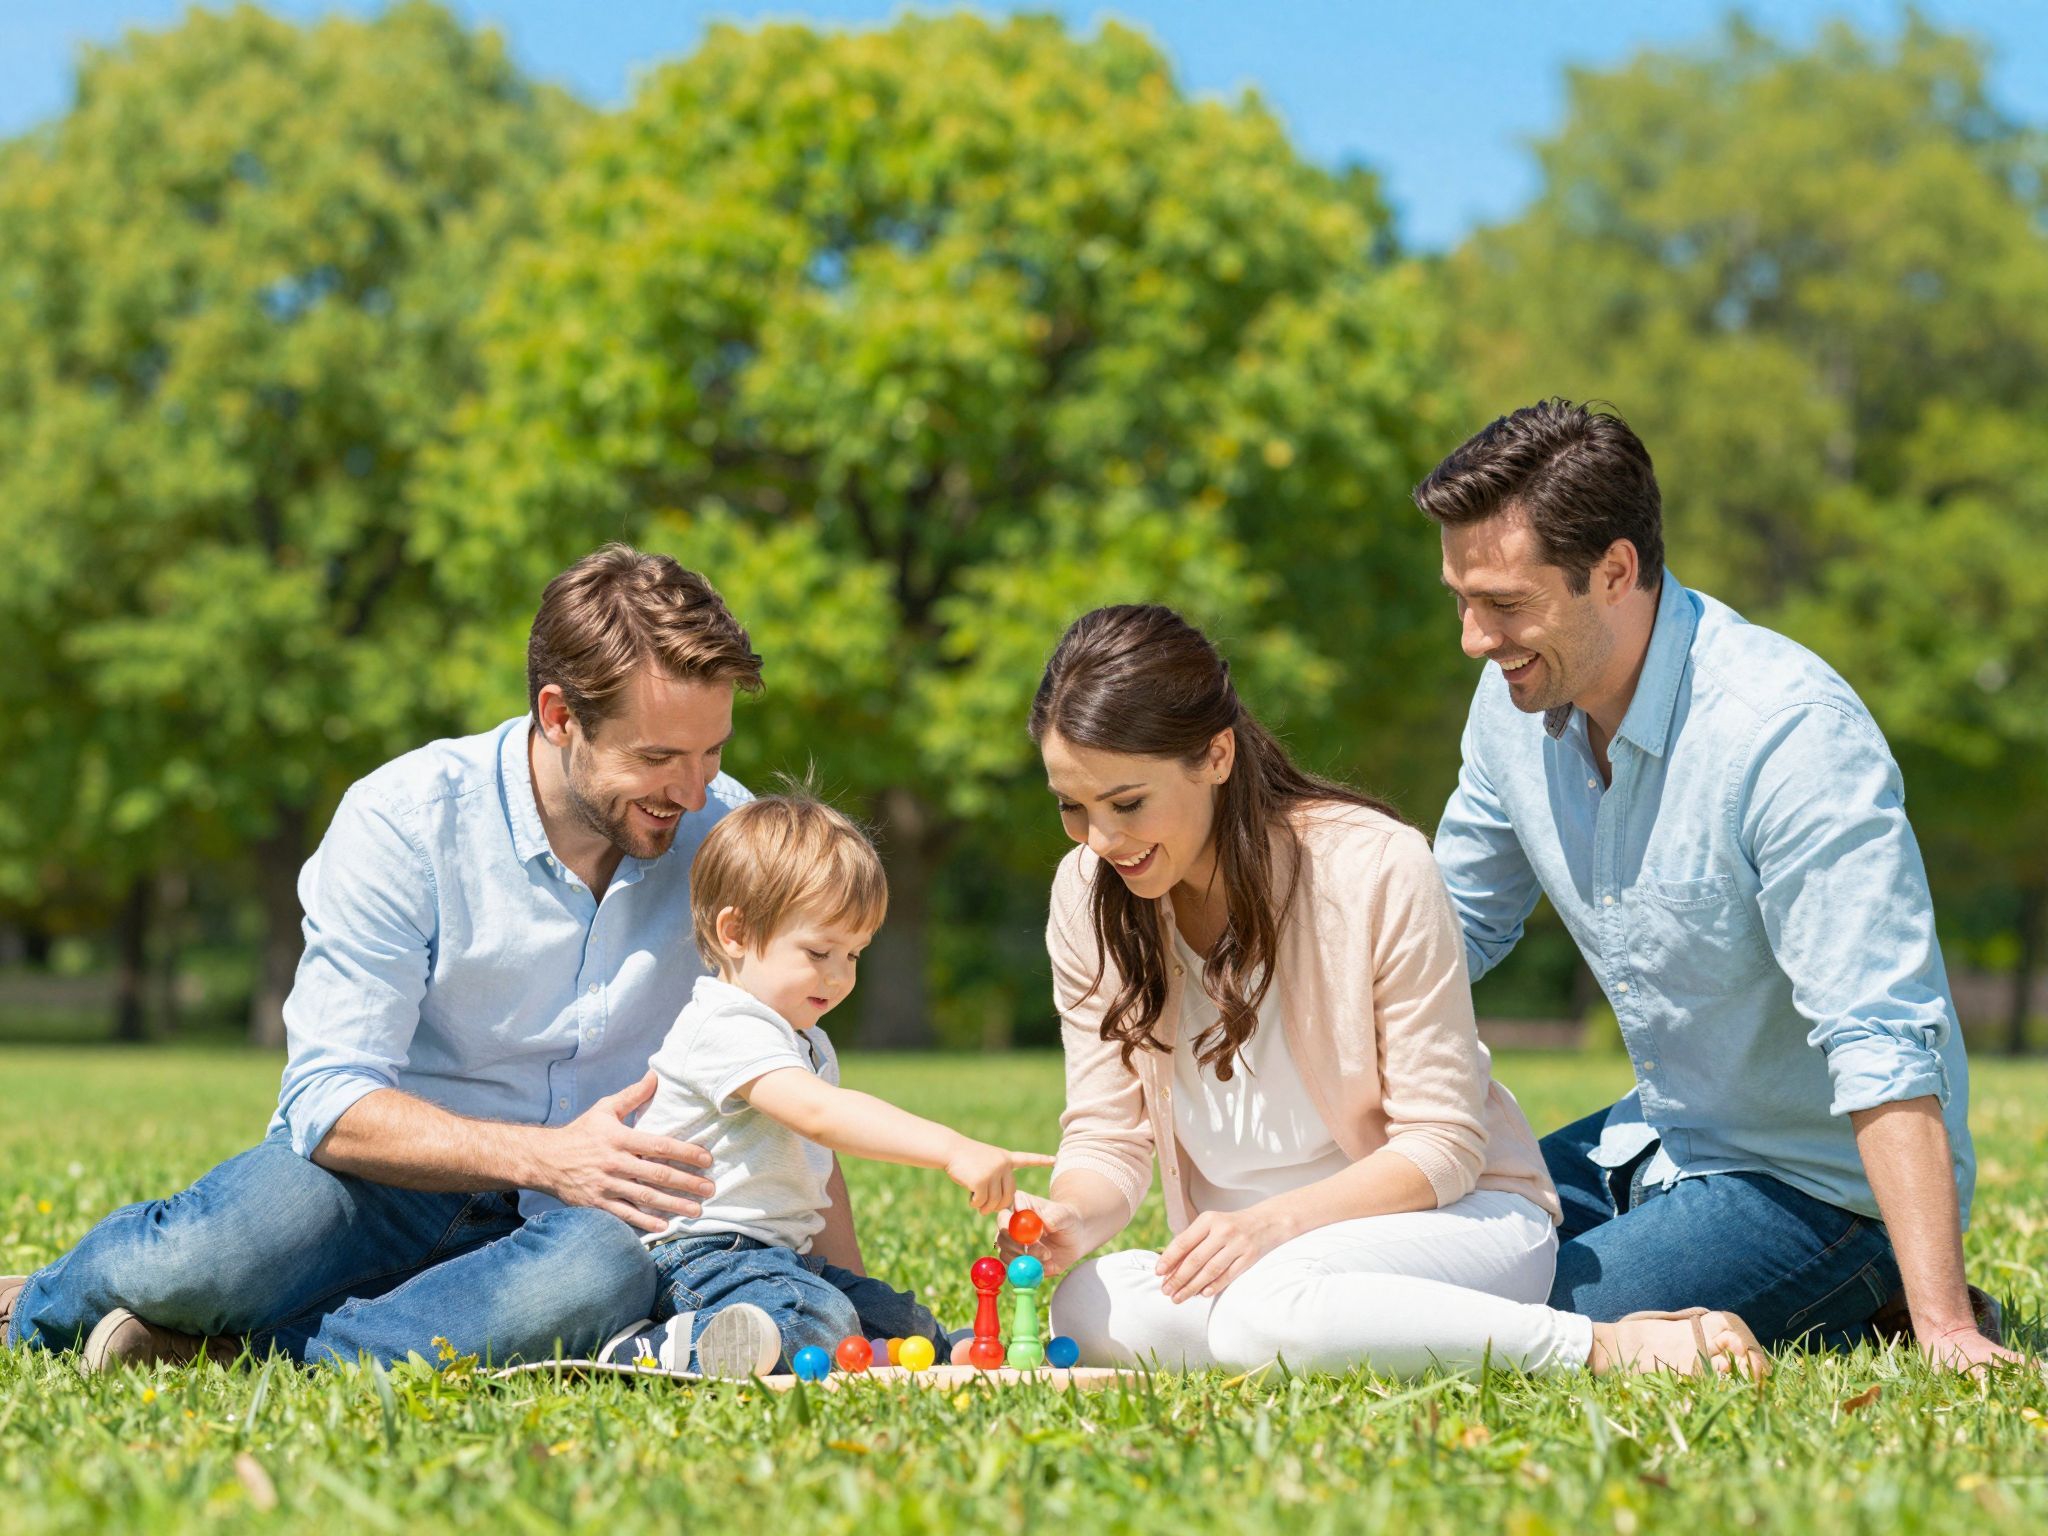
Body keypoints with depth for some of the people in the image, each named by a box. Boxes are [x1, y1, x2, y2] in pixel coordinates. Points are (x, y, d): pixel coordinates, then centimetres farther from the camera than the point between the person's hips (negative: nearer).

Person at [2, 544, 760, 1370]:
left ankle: (240, 1349, -22)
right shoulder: (403, 820, -13)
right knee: (202, 1259, -35)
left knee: (610, 1267, -37)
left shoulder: (725, 831, -2)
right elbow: (329, 1100, -18)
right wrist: (548, 1156, -30)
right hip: (392, 1175, -2)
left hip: (564, 1207, 2)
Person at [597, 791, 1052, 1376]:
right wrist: (953, 1150, -42)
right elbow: (820, 1114, -34)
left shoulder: (810, 1046, 19)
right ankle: (670, 1348, -28)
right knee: (820, 1325, -34)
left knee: (906, 1326, 9)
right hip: (700, 1255, -10)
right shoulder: (727, 1028, -17)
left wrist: (849, 1277, 16)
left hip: (784, 1255, 10)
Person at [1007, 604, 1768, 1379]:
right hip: (1246, 1255, 5)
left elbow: (1442, 1145, -14)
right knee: (1087, 1309, -29)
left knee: (1267, 1308, -38)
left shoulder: (1376, 870, -17)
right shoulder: (1088, 897, -3)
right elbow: (1108, 1135, 1)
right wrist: (1077, 1214, -24)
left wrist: (1274, 1221, -30)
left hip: (1461, 1219, -5)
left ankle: (1605, 1347, -22)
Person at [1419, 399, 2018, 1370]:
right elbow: (1452, 926, 13)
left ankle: (1854, 1316, -1)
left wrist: (1942, 1325, -38)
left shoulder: (1794, 734, -28)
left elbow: (1881, 1047, -32)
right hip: (1661, 1140, 9)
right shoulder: (1518, 699, -4)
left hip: (1821, 1188, -8)